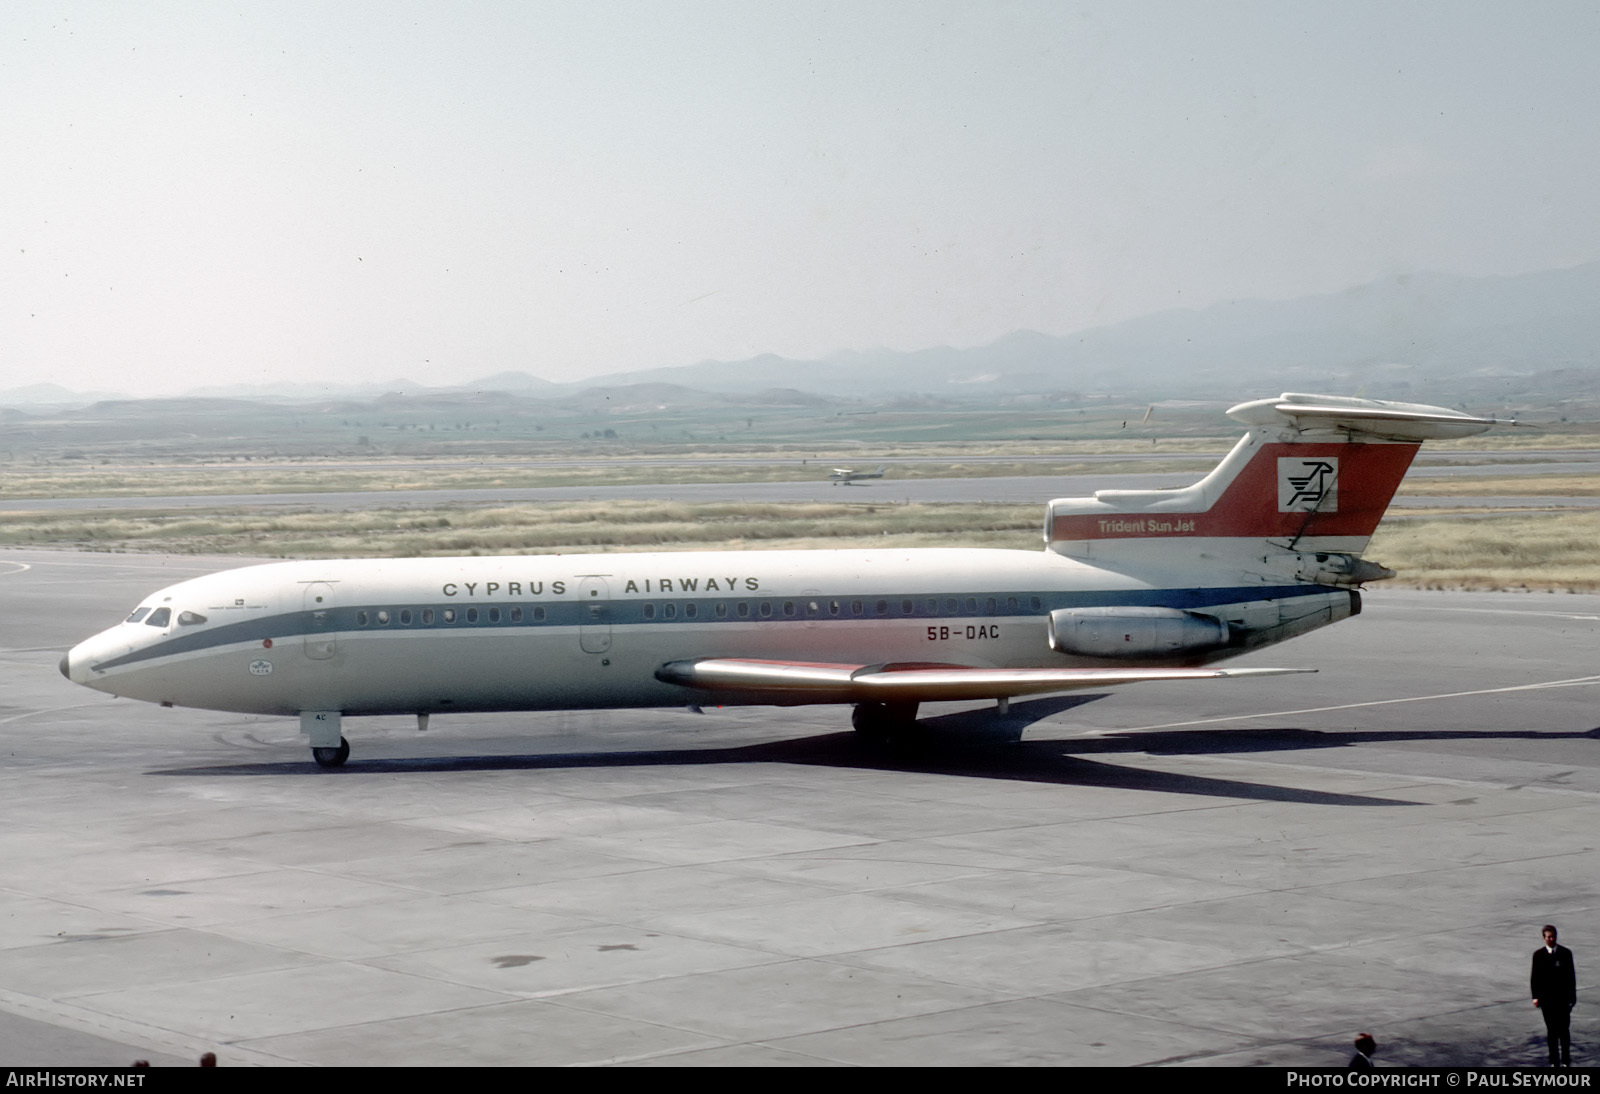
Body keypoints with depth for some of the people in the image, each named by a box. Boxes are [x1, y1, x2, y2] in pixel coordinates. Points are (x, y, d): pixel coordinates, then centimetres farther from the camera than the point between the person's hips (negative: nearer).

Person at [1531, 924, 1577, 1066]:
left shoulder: (1565, 953, 1)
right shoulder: (1538, 954, 1)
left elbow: (1571, 975, 4)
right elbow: (1534, 976, 2)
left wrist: (1572, 995, 1)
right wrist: (1535, 996, -6)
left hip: (1563, 997, 0)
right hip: (1546, 998, 0)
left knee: (1564, 1029, 0)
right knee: (1551, 1030, 6)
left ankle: (1565, 1060, 8)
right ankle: (1554, 1061, 12)